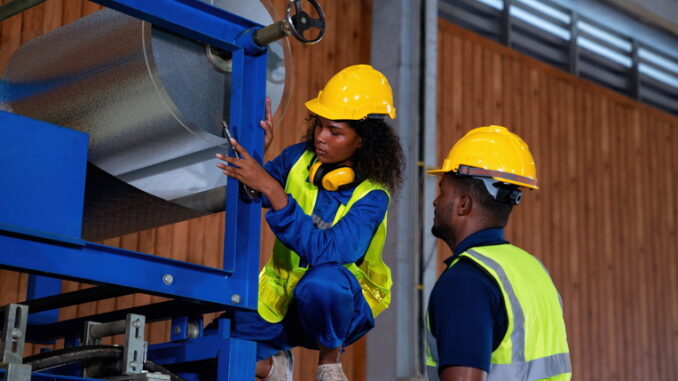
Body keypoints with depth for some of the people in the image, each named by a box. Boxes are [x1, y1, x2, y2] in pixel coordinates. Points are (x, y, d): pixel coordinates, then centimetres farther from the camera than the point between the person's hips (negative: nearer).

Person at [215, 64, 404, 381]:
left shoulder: (372, 196, -19)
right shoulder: (298, 159, -6)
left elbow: (325, 251, -35)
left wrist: (271, 189, -40)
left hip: (340, 306, -4)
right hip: (281, 296, 4)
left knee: (322, 281, -41)